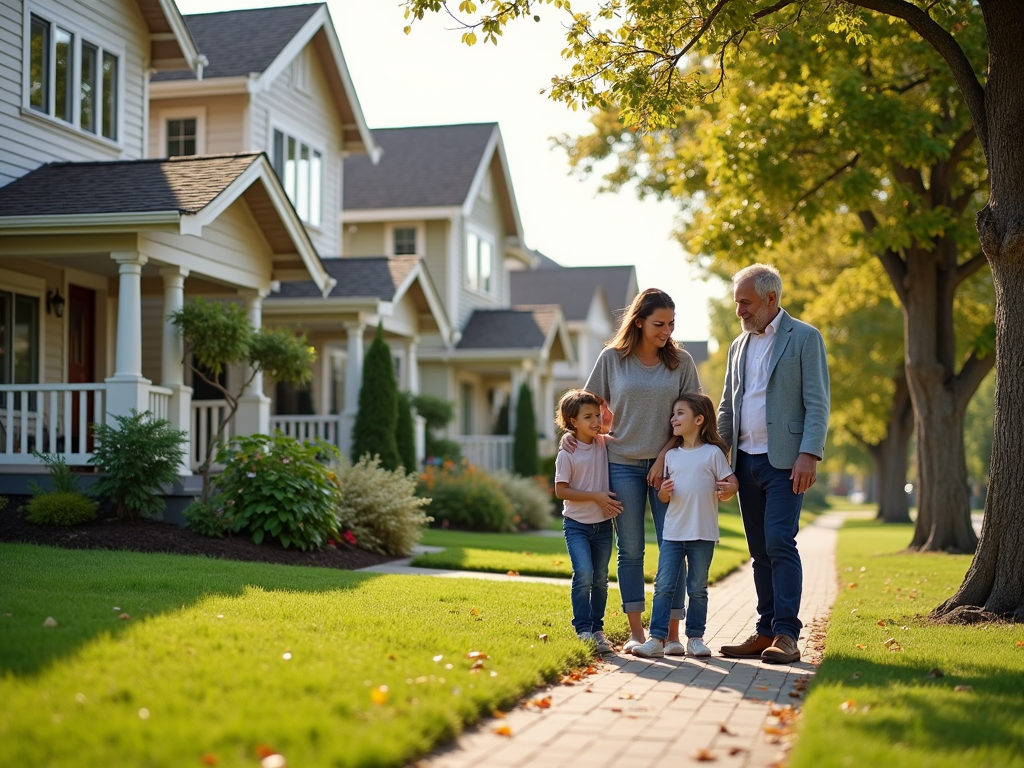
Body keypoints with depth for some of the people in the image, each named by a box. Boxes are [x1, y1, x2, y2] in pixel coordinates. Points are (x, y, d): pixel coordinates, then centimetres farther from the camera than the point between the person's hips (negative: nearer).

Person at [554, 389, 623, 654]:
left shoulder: (604, 444, 0)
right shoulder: (567, 454, -13)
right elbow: (561, 491, -14)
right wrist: (595, 496, -19)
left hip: (602, 524, 5)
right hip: (577, 524, -4)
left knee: (600, 579, 10)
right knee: (584, 575, -16)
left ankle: (597, 629, 21)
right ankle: (583, 630, -8)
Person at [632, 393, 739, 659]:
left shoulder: (713, 453, -1)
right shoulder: (671, 455, 10)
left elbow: (730, 484, -1)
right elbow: (664, 496, 14)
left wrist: (728, 490, -23)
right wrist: (664, 492, -8)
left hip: (703, 534, -3)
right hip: (673, 533, 3)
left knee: (697, 589, 7)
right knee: (664, 586, -3)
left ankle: (695, 637, 16)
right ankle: (657, 638, -2)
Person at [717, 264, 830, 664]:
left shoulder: (805, 338, -2)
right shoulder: (739, 346, 18)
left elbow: (817, 403, -8)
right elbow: (727, 407, 20)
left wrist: (809, 454, -18)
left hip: (784, 461, -6)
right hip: (746, 462, 6)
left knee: (780, 543, -14)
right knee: (760, 551, 7)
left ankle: (786, 635, -13)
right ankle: (766, 632, 11)